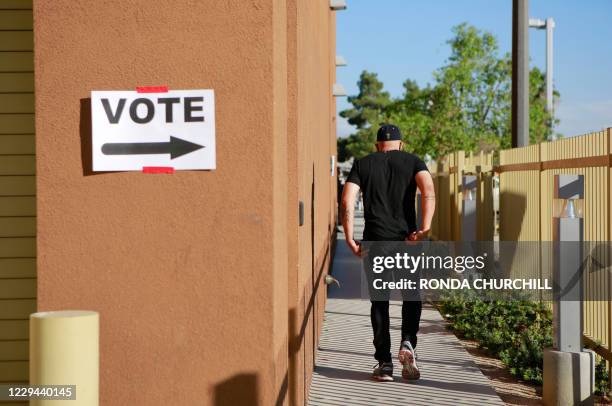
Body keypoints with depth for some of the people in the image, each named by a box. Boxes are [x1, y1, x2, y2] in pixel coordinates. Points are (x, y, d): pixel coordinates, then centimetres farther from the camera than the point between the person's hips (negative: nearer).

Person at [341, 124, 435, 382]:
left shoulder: (362, 164, 11)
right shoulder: (413, 162, 9)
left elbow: (347, 200, -3)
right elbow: (428, 190, -11)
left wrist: (350, 239, -3)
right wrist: (425, 228, -18)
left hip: (375, 241, 0)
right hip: (407, 240, 0)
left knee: (379, 302, 9)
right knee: (411, 297, 16)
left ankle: (384, 363, 5)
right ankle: (408, 344, -7)